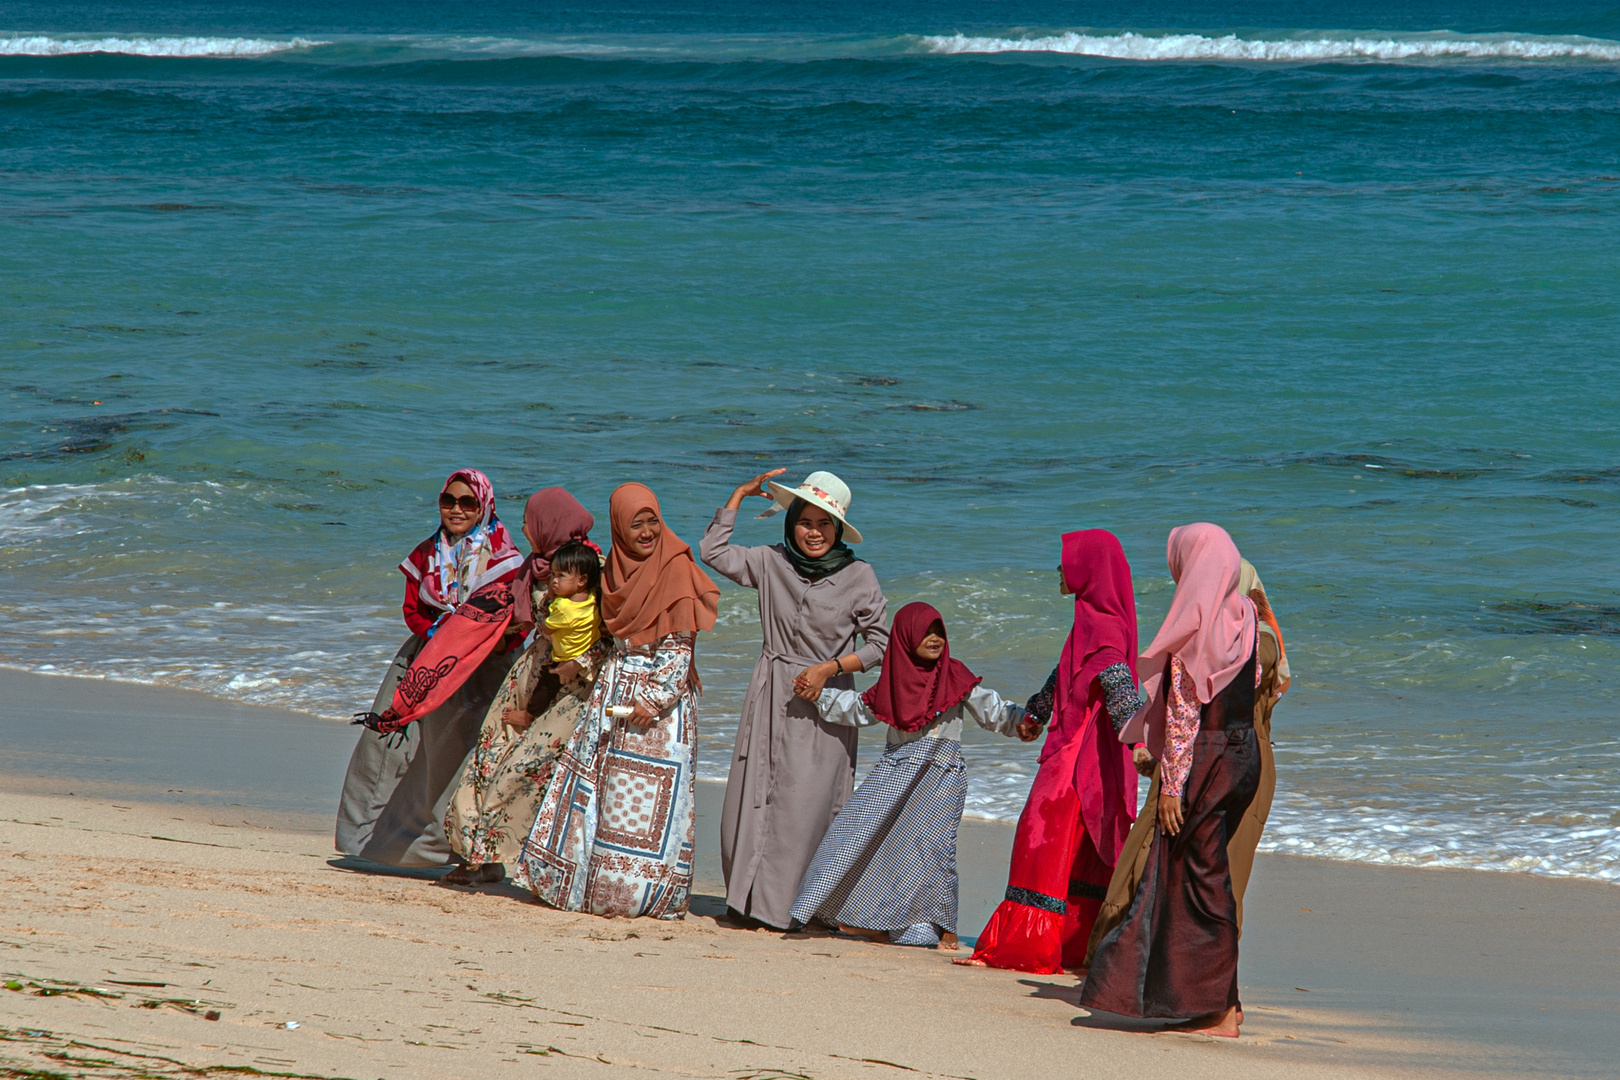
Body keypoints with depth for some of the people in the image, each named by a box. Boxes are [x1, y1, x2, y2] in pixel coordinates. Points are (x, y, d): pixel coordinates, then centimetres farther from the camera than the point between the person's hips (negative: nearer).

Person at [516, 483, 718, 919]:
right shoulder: (618, 568, 11)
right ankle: (587, 882, 13)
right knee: (595, 779, 7)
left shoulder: (676, 571, -11)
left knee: (644, 794, -7)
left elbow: (680, 647, -13)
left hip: (660, 696, -7)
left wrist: (655, 700, -19)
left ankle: (640, 891, -3)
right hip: (615, 684, 7)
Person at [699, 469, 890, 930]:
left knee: (805, 803, -8)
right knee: (753, 796, 0)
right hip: (772, 697, 3)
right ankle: (747, 901, 10)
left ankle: (786, 905, -1)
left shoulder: (858, 577, -2)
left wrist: (829, 668, -11)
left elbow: (879, 644, 1)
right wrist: (741, 494, 7)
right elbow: (713, 551, 6)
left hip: (825, 701, -3)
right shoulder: (771, 563, 5)